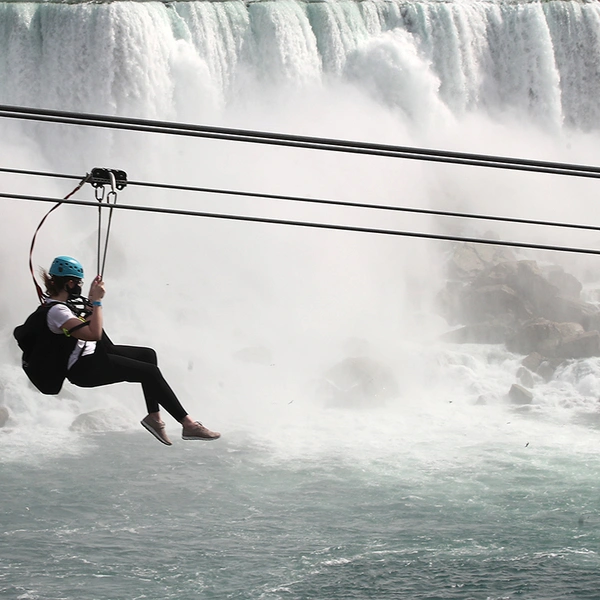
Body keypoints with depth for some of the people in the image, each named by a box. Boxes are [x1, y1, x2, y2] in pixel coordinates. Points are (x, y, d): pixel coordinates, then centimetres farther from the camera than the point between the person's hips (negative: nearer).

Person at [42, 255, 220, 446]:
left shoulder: (55, 301, 8)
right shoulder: (56, 311, -23)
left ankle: (154, 416, 11)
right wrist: (96, 301, -21)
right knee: (151, 372, -15)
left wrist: (91, 298, 12)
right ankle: (188, 425, -12)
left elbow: (85, 322, 25)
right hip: (83, 369, -11)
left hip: (89, 355, 11)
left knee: (147, 354, 15)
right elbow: (94, 334, -27)